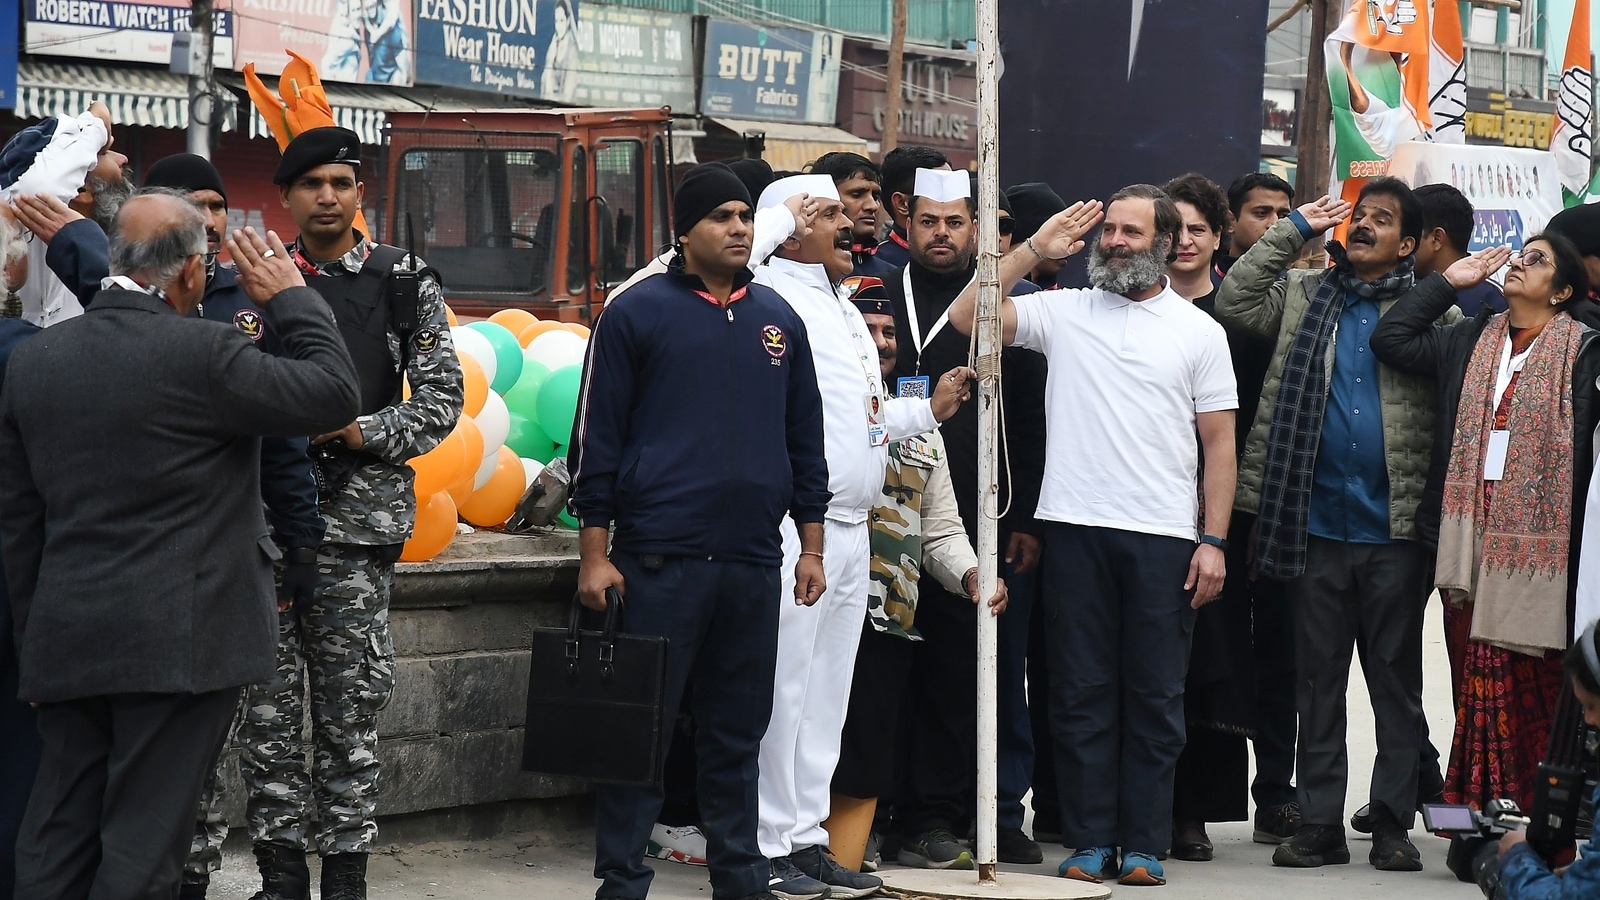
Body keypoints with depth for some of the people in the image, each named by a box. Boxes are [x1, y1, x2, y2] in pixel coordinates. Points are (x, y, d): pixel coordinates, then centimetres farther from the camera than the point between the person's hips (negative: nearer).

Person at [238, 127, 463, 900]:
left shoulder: (406, 282, 5)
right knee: (268, 700, 1)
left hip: (356, 514, -1)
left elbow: (442, 399, 3)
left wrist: (365, 432, -10)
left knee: (351, 705, 1)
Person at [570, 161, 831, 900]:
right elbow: (596, 437, -3)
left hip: (754, 561, 4)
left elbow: (805, 441, 17)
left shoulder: (779, 321, 13)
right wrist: (594, 553, -7)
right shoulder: (637, 313, -1)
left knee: (738, 730, 9)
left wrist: (811, 546, 12)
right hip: (659, 559, -4)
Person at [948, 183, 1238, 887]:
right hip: (1076, 530, 1)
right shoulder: (1062, 311, 8)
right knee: (1081, 691, 3)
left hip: (1163, 538, -1)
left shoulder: (1198, 331, 7)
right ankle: (1089, 841, 9)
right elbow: (966, 318, -2)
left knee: (1155, 695, 3)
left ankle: (1144, 843, 9)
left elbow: (1218, 441, 6)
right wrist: (1034, 250, -2)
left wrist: (1213, 540, -2)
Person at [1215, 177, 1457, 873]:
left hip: (1393, 528, -2)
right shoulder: (1305, 295, 12)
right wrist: (1295, 227, 1)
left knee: (1397, 679, 4)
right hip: (1315, 523, 2)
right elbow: (1234, 302, -2)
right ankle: (1319, 826, 10)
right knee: (1318, 683, 6)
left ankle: (1393, 825, 9)